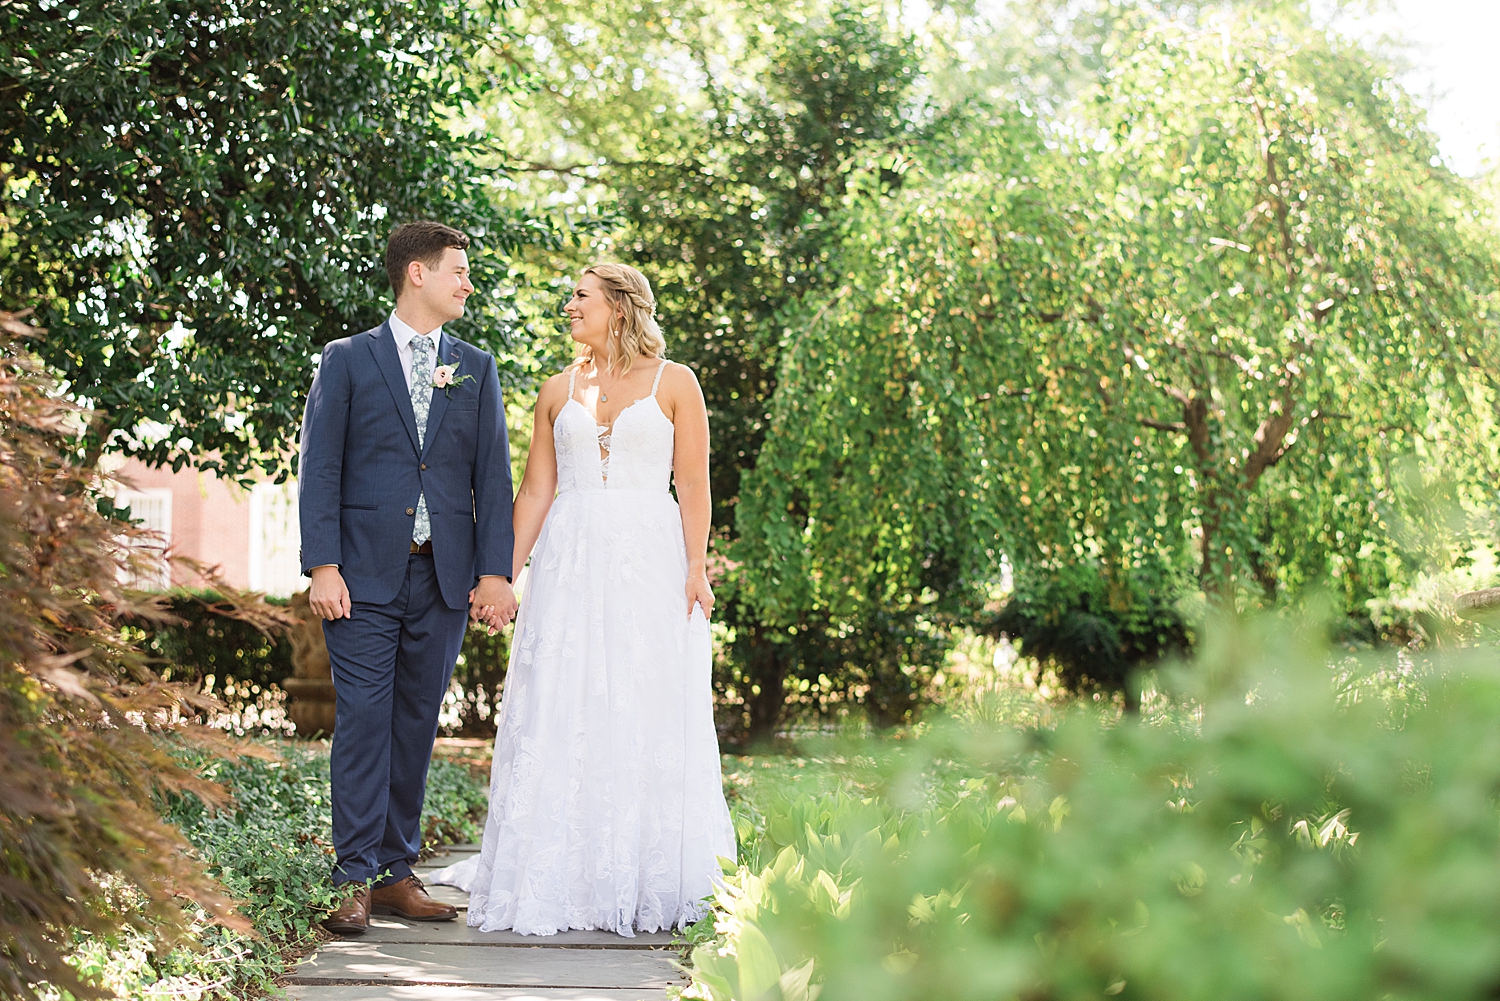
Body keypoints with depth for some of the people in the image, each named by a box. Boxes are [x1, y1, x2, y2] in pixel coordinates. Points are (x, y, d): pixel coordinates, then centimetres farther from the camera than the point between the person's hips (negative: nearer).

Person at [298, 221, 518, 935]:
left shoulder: (476, 368, 14)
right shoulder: (347, 361, 4)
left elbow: (492, 475, 8)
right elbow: (319, 469, -1)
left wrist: (495, 573, -1)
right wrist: (322, 566, -11)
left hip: (445, 578, 3)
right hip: (364, 579, -3)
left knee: (416, 724, 6)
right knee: (363, 723, -6)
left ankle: (398, 873, 13)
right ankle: (356, 881, -3)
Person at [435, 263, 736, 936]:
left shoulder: (674, 383, 4)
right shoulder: (559, 390, 13)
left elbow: (694, 483, -1)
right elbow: (536, 488, 11)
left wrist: (696, 567, -10)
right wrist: (507, 572, 3)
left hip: (650, 560, -3)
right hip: (569, 564, 3)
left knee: (646, 720, -1)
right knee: (558, 720, -1)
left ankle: (642, 883, 7)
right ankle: (556, 878, 6)